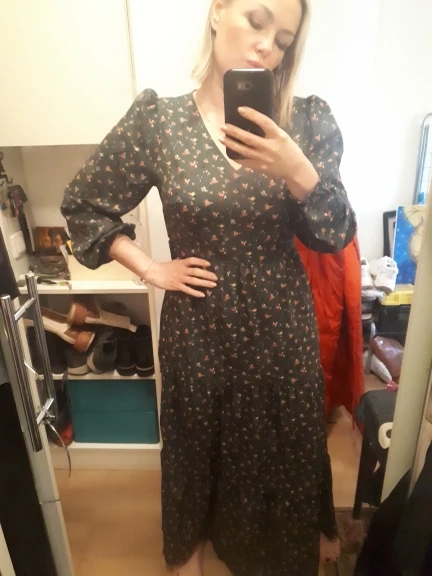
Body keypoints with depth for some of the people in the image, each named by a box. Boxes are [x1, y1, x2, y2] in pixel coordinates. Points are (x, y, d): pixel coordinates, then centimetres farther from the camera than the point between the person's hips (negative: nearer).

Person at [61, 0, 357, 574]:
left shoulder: (309, 121, -5)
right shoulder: (156, 119, -9)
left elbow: (337, 235, -8)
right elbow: (82, 204, 1)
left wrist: (298, 173, -26)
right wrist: (150, 268, -6)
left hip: (281, 325, 2)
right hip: (198, 326, 0)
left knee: (290, 439, 23)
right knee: (198, 441, 23)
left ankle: (303, 530, 59)